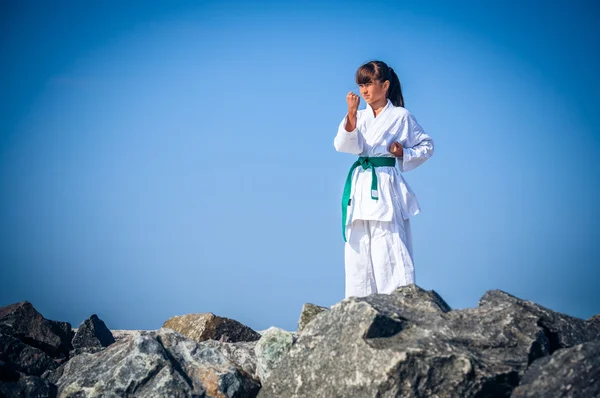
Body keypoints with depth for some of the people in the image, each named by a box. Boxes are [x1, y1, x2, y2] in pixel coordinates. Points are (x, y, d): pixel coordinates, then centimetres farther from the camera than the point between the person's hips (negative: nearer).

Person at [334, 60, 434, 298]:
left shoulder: (401, 117, 2)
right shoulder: (358, 117, 13)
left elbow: (427, 146, 10)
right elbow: (343, 145, -5)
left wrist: (403, 154, -7)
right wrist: (351, 114, -17)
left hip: (386, 187, -5)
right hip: (360, 187, 5)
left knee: (389, 250, -12)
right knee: (358, 251, 4)